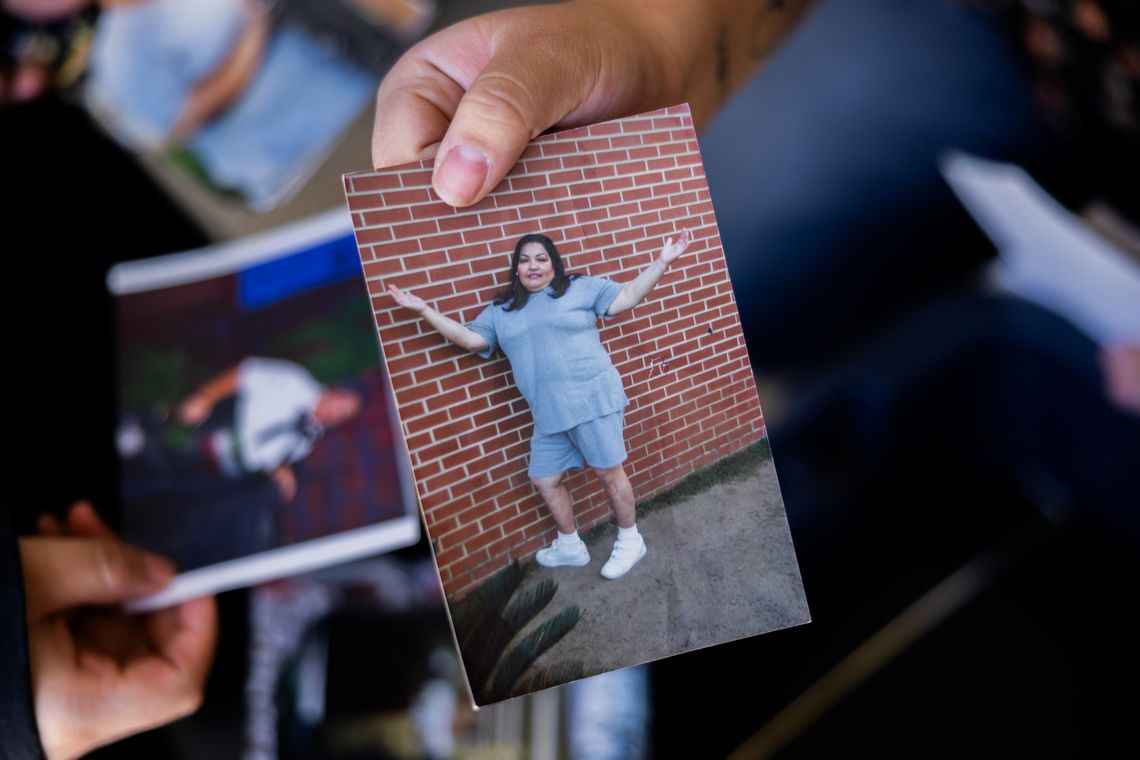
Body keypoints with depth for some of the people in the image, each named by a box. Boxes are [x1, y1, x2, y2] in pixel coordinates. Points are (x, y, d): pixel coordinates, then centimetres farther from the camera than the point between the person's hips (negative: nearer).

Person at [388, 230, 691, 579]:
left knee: (609, 471, 0)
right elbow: (470, 338, 10)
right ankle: (570, 546, 31)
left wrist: (661, 262, -9)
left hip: (592, 400, -5)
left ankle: (630, 541, 19)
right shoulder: (501, 311, 15)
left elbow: (627, 297, 0)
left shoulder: (580, 288, 3)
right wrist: (423, 310, 4)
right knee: (545, 480, 12)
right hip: (548, 415, 5)